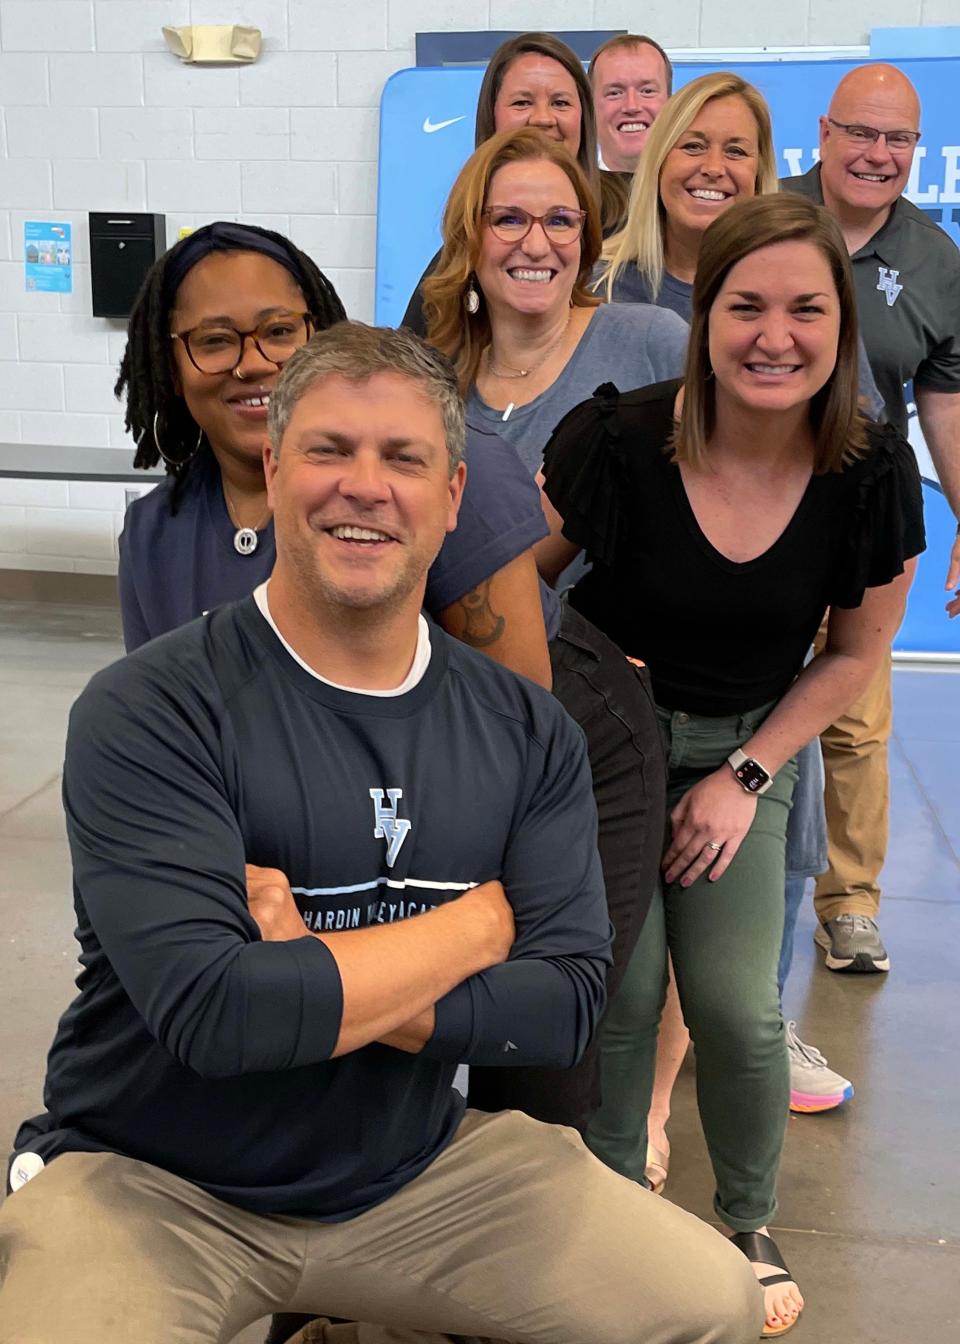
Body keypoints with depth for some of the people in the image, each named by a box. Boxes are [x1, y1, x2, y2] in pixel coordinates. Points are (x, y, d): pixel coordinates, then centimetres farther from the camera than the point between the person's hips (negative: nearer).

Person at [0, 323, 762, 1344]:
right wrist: (478, 924, -16)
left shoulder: (528, 730, -3)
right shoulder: (147, 713, -18)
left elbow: (568, 1000, -10)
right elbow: (213, 1012, -28)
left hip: (412, 1172, 4)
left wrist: (321, 987, -24)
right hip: (153, 1184, -3)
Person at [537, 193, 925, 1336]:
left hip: (744, 749, 2)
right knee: (623, 991, -4)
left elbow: (854, 653, -1)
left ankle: (748, 1225, 26)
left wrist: (746, 778, -5)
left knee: (736, 1007, -4)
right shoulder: (619, 442, -23)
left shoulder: (872, 475, -15)